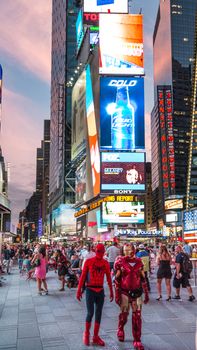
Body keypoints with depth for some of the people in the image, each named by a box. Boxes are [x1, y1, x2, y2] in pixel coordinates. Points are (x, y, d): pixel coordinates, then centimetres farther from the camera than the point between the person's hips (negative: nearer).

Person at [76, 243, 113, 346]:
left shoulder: (105, 263, 2)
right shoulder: (88, 261, -8)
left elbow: (109, 278, 9)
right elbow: (83, 276, -6)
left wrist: (111, 292, 11)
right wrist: (79, 290, -7)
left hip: (100, 290, 4)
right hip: (90, 290, -4)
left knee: (98, 313, 8)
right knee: (90, 313, -4)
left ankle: (95, 337, 19)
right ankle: (86, 333, 19)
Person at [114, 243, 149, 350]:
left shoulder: (139, 262, 4)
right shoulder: (120, 262, -6)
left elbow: (143, 279, 10)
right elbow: (117, 279, -5)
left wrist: (146, 293, 9)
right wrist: (117, 294, -8)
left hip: (137, 292, 2)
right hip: (124, 292, -2)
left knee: (137, 316, 1)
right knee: (124, 314, 12)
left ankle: (137, 340, 11)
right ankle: (120, 329, 42)